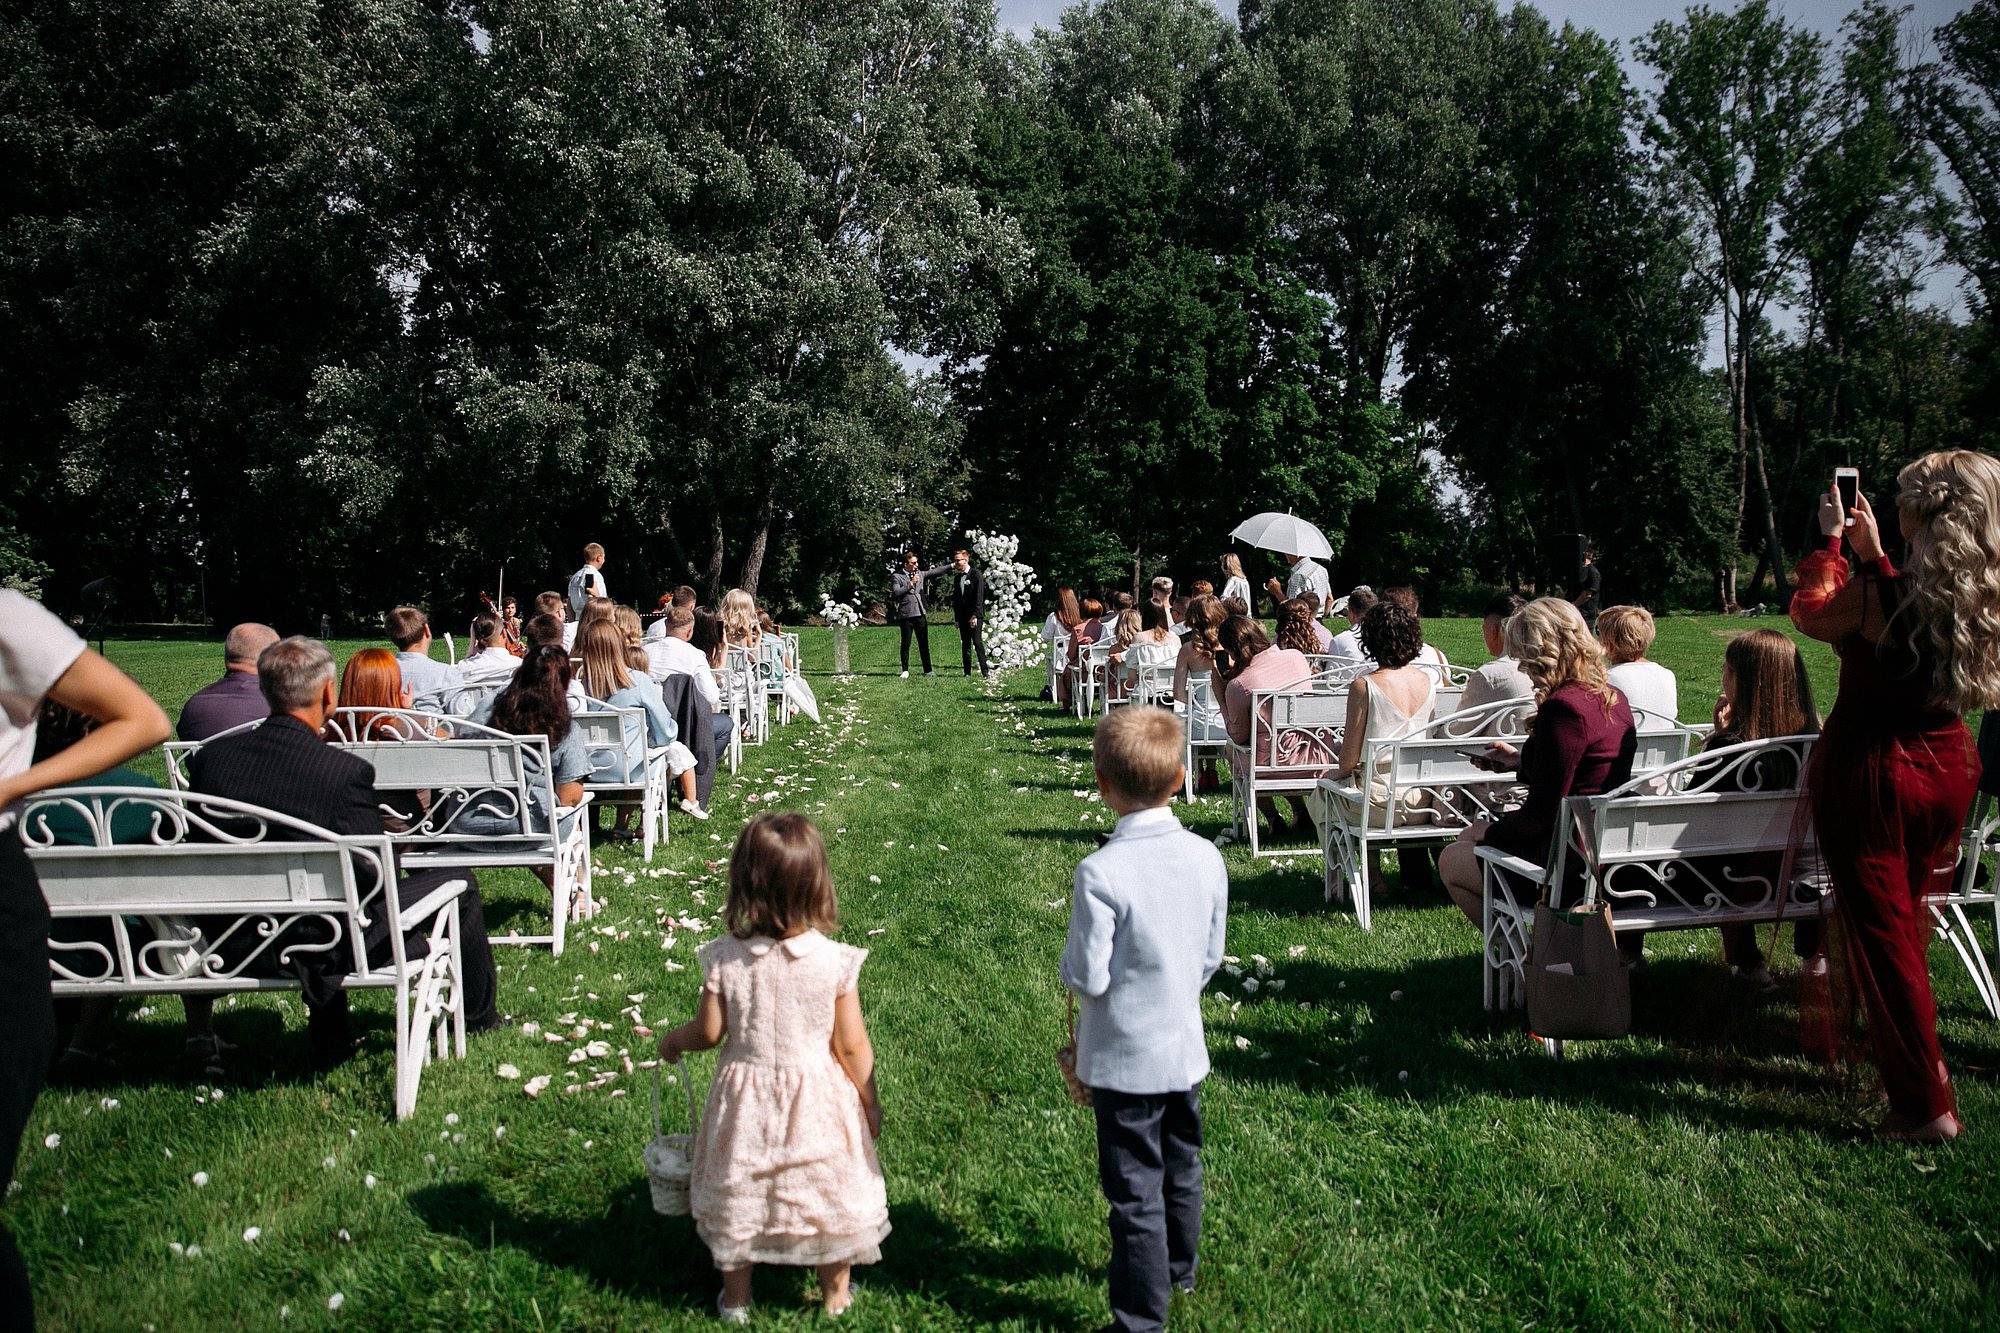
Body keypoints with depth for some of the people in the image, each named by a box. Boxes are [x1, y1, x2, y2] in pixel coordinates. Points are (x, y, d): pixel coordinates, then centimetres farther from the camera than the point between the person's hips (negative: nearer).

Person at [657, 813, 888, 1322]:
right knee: (826, 1189, 19)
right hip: (817, 1098, -1)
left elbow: (708, 1031, -7)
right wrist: (870, 1102, 3)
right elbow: (852, 1046, -13)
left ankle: (736, 1297, 38)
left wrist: (673, 1041, 15)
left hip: (745, 1093, 1)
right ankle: (835, 1292, 37)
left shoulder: (723, 958, -17)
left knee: (738, 1191, 21)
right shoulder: (835, 961, -20)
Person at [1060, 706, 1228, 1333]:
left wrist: (1071, 954, 0)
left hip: (1123, 1059, -6)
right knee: (1182, 1169, 26)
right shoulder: (1207, 858, -8)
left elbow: (1088, 977, -21)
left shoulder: (1100, 873, -26)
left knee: (1135, 1193, 8)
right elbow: (1211, 957, 2)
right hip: (1185, 1047, 6)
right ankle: (1179, 1269, 48)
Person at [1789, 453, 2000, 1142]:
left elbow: (1810, 613, -2)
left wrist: (1831, 540, 10)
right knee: (1908, 926, 23)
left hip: (1871, 775, -6)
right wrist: (1870, 552, 18)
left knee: (1881, 937, 4)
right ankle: (1909, 1054, 38)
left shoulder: (1878, 593, -23)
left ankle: (1927, 1106, 9)